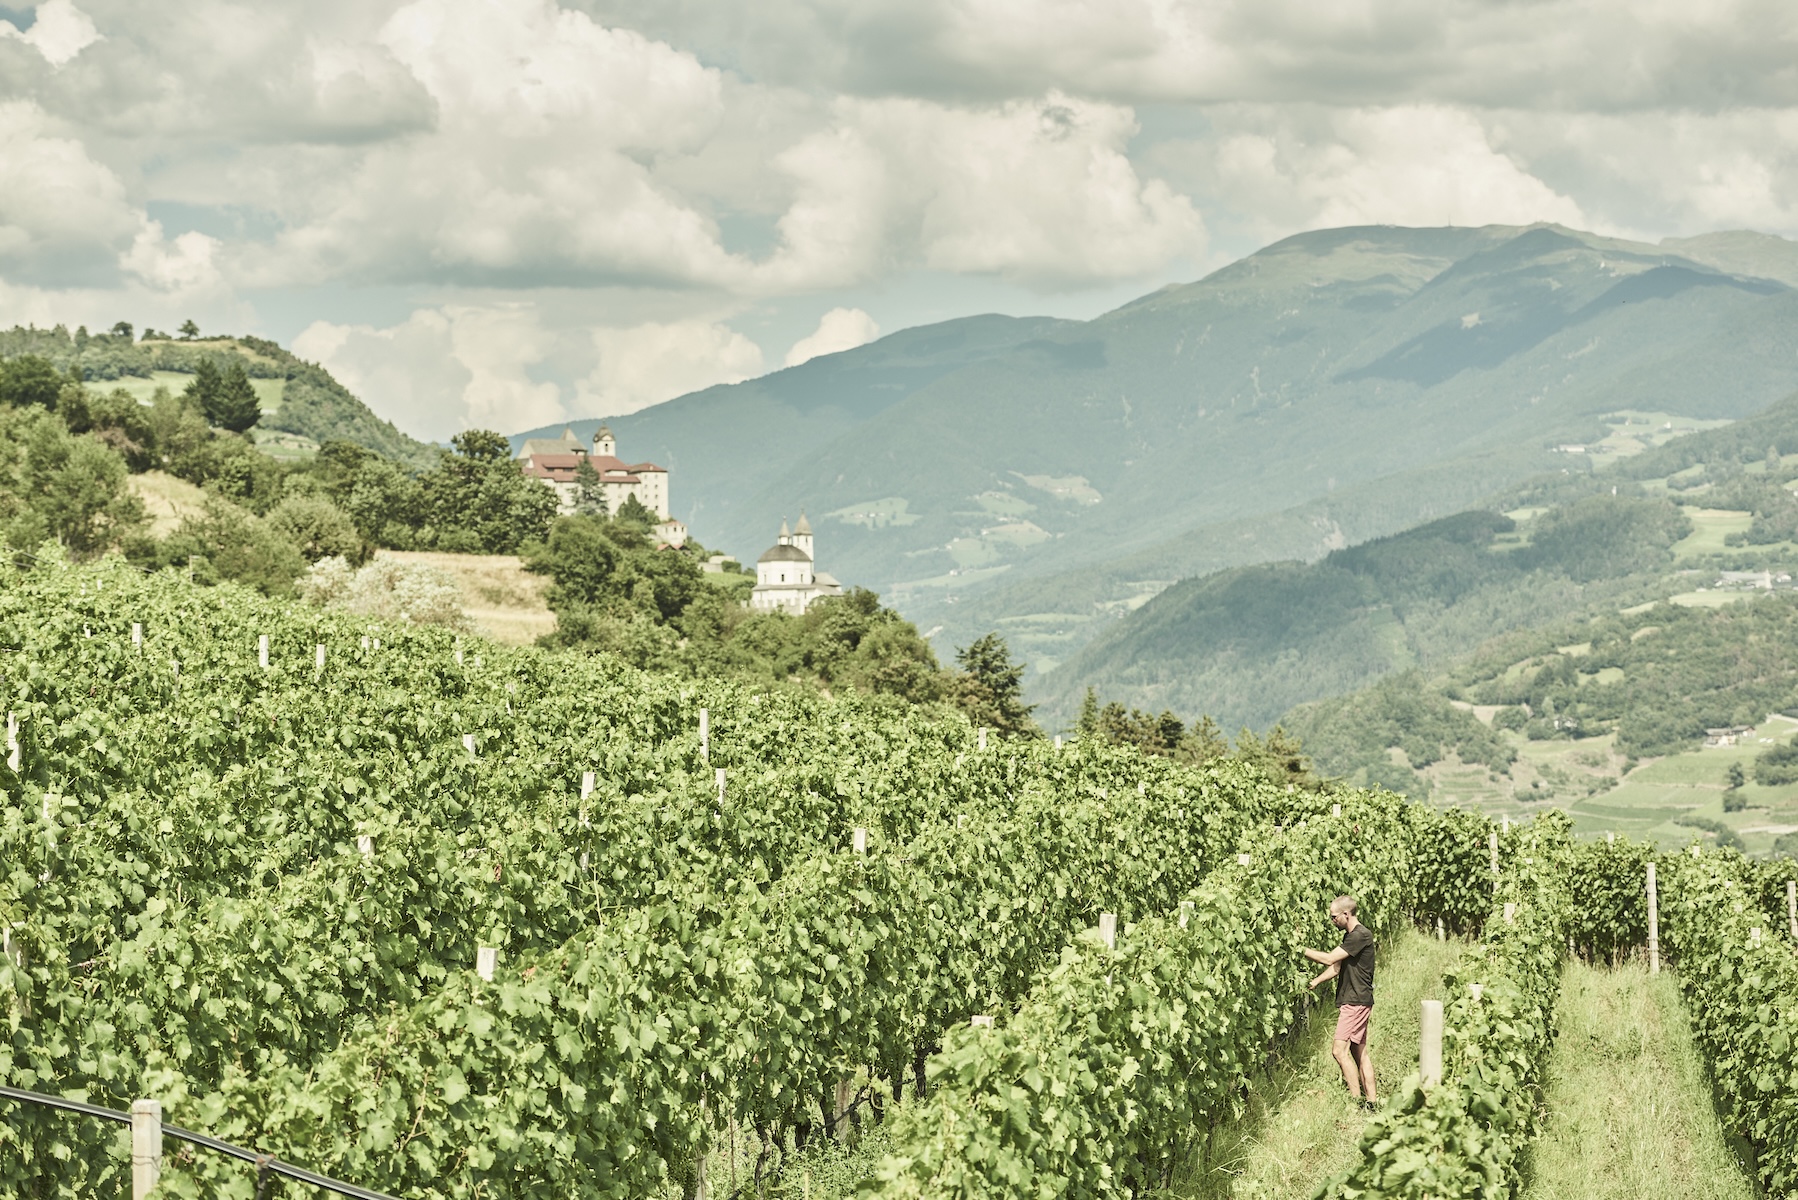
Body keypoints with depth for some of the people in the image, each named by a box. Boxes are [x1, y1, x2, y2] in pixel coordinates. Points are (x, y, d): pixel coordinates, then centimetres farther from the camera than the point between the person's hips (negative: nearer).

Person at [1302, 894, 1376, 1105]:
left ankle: (1357, 1100, -10)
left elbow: (1330, 958, -19)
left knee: (1340, 1050, -12)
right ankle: (1372, 1101, 11)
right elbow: (1336, 968, 15)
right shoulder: (1351, 936, 17)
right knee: (1359, 1051, 10)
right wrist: (1314, 982, 2)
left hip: (1356, 1002, -10)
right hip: (1352, 1001, 10)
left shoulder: (1361, 935, -16)